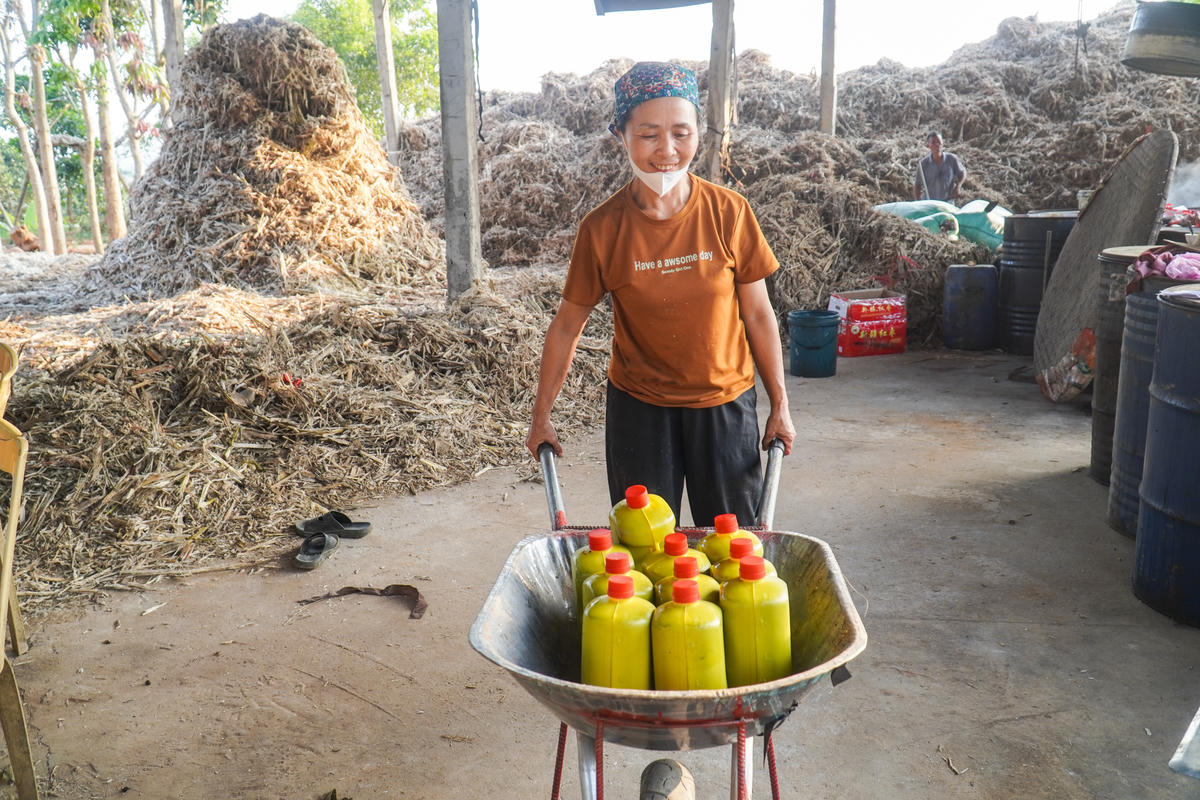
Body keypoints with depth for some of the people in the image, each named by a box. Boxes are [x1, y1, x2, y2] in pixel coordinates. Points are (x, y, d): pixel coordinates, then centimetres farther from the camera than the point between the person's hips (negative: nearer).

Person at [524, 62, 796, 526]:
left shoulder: (729, 212, -10)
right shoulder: (602, 228, -12)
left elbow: (758, 315, -2)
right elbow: (567, 324, -1)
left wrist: (780, 405, 3)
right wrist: (541, 416, 4)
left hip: (725, 404, 1)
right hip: (638, 406, 0)